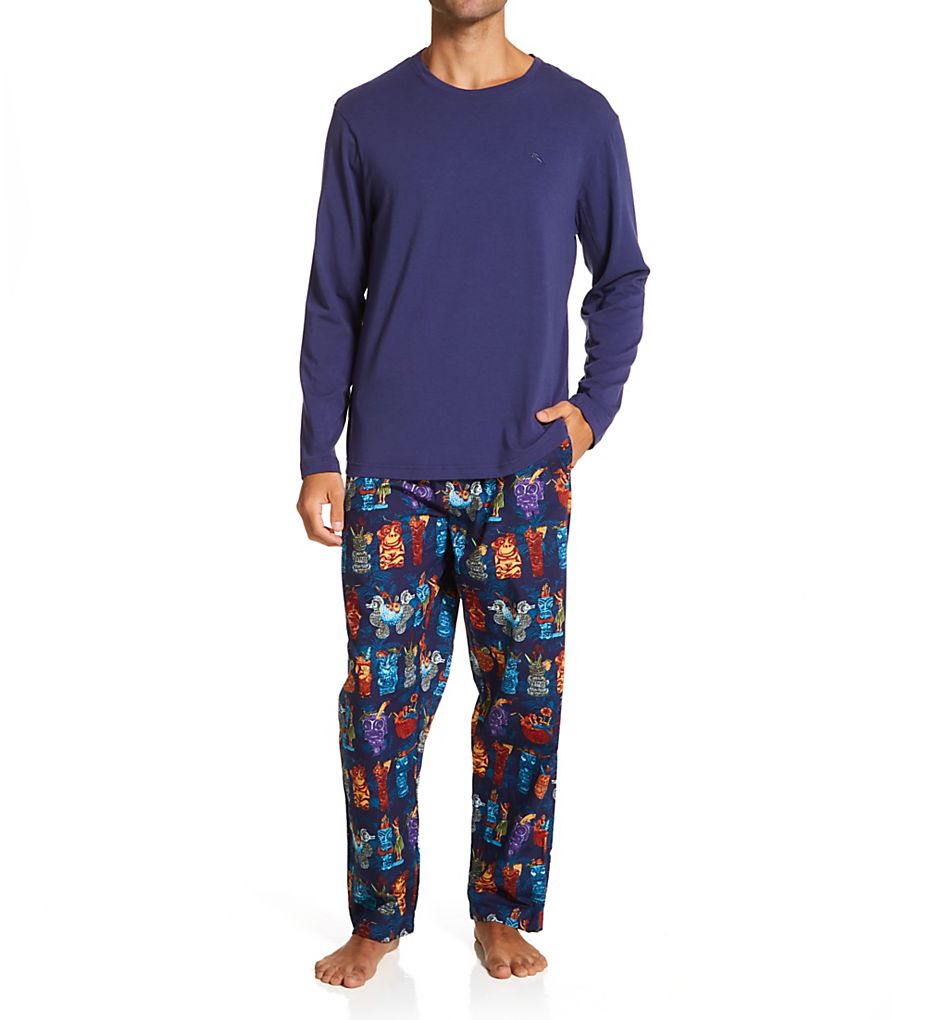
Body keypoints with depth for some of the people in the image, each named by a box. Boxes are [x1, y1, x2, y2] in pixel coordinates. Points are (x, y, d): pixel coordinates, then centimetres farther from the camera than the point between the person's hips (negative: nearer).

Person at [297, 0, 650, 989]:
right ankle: (377, 920, 21)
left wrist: (594, 404, -1)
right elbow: (332, 303, 5)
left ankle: (505, 914, 24)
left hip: (525, 474, 0)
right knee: (382, 698, 4)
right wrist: (318, 458, 1)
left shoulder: (581, 118, 3)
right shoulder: (365, 117, 4)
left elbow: (621, 278, 12)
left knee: (523, 696, 6)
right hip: (391, 473, 0)